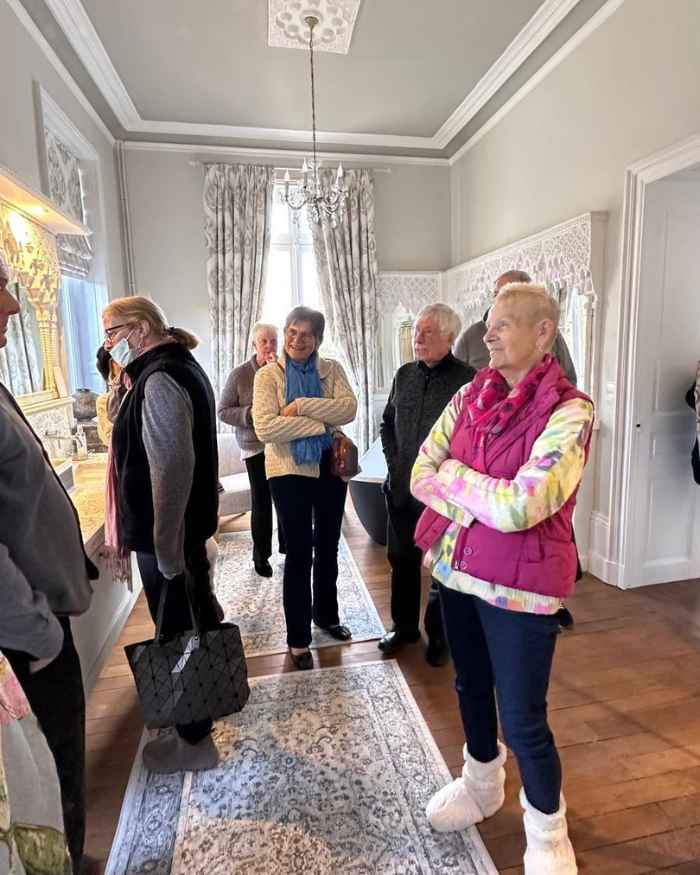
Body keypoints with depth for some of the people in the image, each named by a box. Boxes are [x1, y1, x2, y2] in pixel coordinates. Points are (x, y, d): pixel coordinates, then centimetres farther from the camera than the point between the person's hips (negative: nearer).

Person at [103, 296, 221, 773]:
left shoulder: (159, 380, -20)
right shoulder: (183, 368, 12)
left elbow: (171, 470, -26)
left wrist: (165, 550, -22)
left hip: (166, 532, -10)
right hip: (190, 520, 10)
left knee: (179, 632, 4)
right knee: (199, 610, 24)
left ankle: (195, 739, 23)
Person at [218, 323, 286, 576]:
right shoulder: (239, 374, -4)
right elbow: (223, 411, -2)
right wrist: (250, 414, -18)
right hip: (256, 447, -2)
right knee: (262, 502, 3)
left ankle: (287, 545, 32)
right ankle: (261, 555, 20)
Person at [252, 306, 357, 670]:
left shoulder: (331, 369, 2)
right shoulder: (268, 375, -8)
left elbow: (349, 408, -15)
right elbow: (265, 428, -21)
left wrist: (303, 405, -23)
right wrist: (320, 423, -20)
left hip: (330, 469, 4)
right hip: (290, 472, -3)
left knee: (327, 547, 19)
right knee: (299, 553, 5)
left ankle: (326, 614, 42)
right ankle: (298, 639, 22)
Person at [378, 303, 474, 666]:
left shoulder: (465, 379, -12)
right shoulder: (405, 374, 7)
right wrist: (393, 461, 6)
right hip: (401, 486, 6)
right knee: (401, 558, 17)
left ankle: (439, 635, 30)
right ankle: (404, 625, 37)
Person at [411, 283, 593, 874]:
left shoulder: (568, 413, -16)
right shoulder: (471, 395, 1)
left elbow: (521, 507, -26)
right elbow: (420, 475, -2)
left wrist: (453, 475, -13)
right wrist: (482, 501, -16)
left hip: (521, 583, -5)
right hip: (457, 568, 6)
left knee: (522, 718, 8)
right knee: (472, 687, 23)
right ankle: (481, 785, 52)